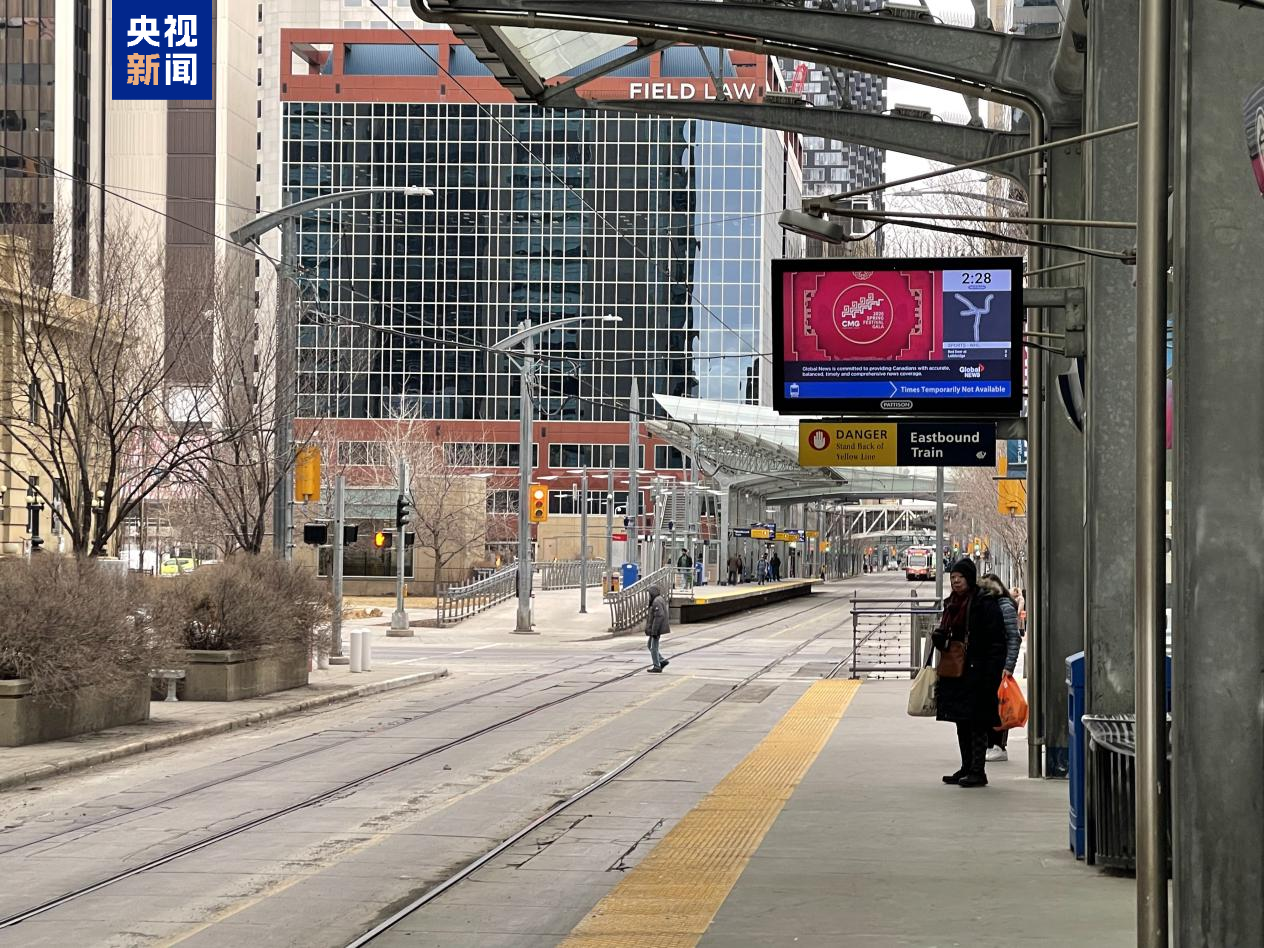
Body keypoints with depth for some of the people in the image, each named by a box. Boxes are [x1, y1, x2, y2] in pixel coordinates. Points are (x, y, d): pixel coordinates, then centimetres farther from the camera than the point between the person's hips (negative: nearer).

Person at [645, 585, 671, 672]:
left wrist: (654, 631, -24)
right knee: (650, 646, 16)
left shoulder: (656, 602, -19)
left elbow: (659, 616, -26)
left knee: (653, 647, -3)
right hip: (657, 629, 11)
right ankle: (662, 661, 11)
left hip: (655, 629, -11)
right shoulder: (660, 600, 14)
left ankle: (657, 667, 2)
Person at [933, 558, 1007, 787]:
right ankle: (967, 768, 20)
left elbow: (996, 642, -15)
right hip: (954, 672, 8)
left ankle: (978, 771, -2)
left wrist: (990, 674, -21)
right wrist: (939, 637, 3)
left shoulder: (985, 604, -11)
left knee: (977, 723, -5)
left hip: (976, 672, -8)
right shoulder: (952, 604, 14)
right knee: (962, 722, 13)